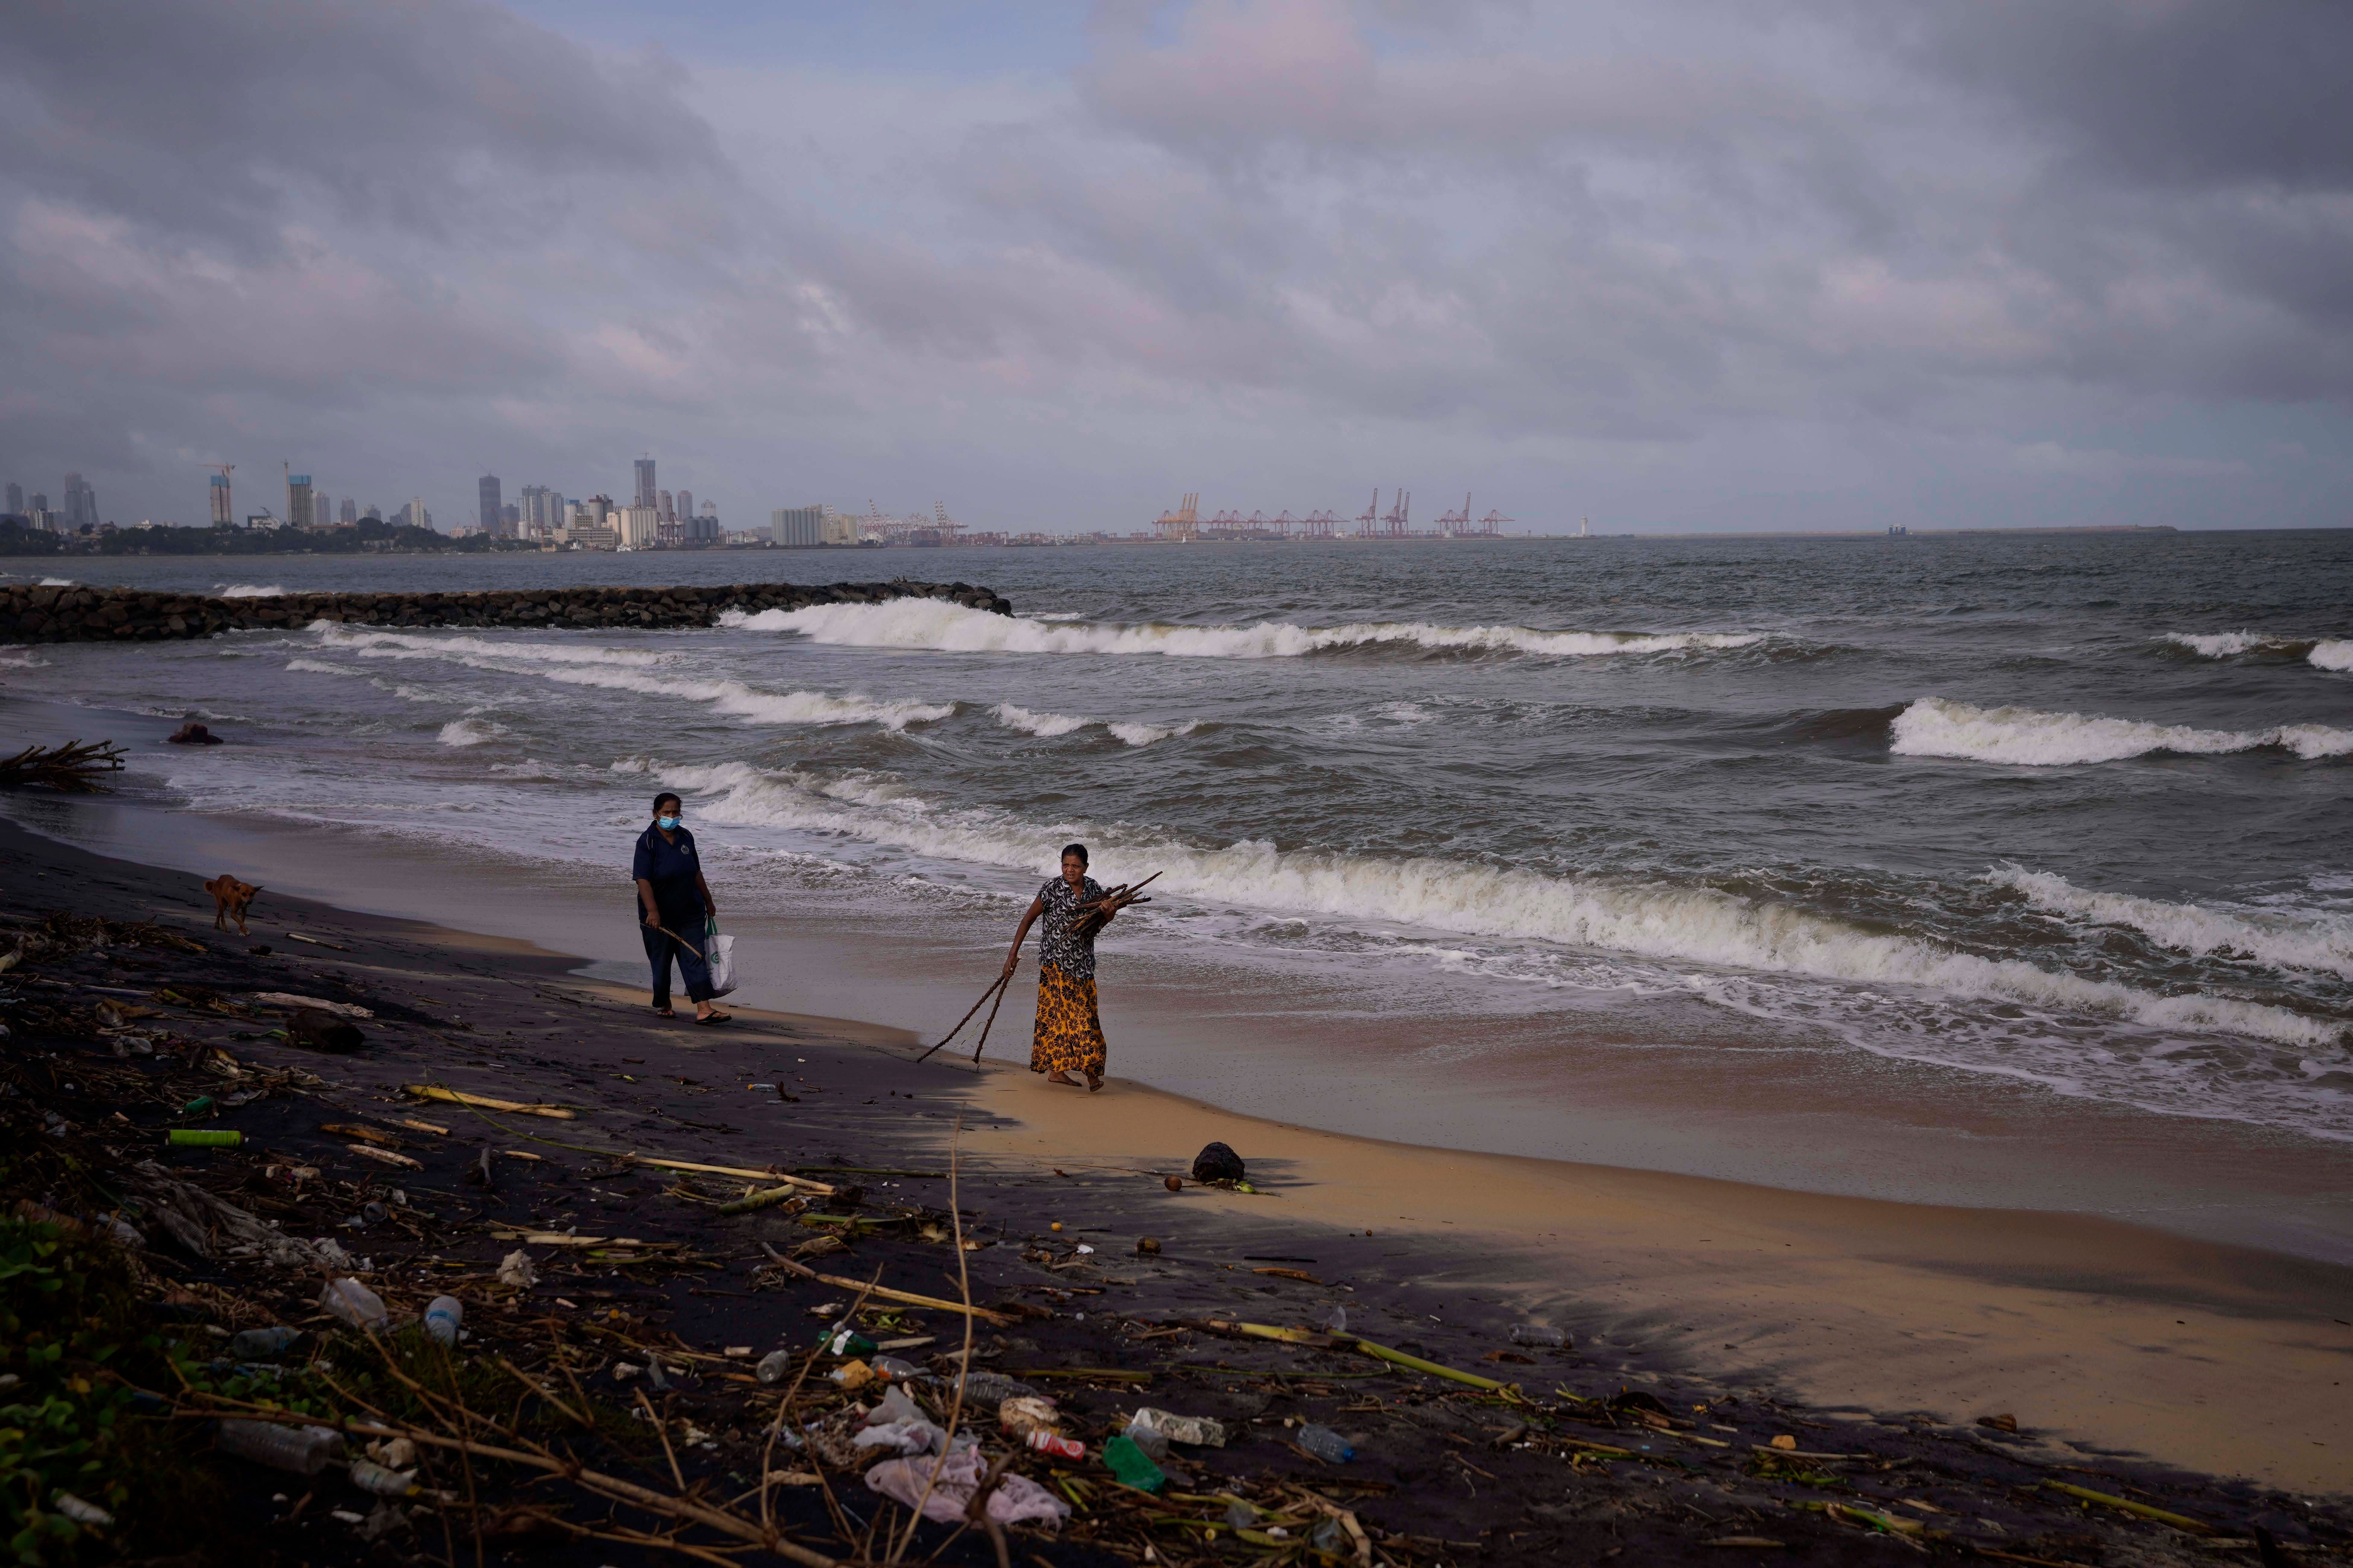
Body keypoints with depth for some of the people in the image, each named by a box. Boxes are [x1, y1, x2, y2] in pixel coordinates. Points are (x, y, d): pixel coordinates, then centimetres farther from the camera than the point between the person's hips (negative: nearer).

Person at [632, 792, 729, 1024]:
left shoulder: (686, 837, 4)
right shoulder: (647, 842, -14)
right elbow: (643, 880, -23)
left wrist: (708, 901, 21)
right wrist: (652, 911, -35)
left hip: (690, 912, 4)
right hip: (660, 916, -4)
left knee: (695, 958, -4)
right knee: (662, 961, 9)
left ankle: (704, 1010, -11)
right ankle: (663, 1005, 29)